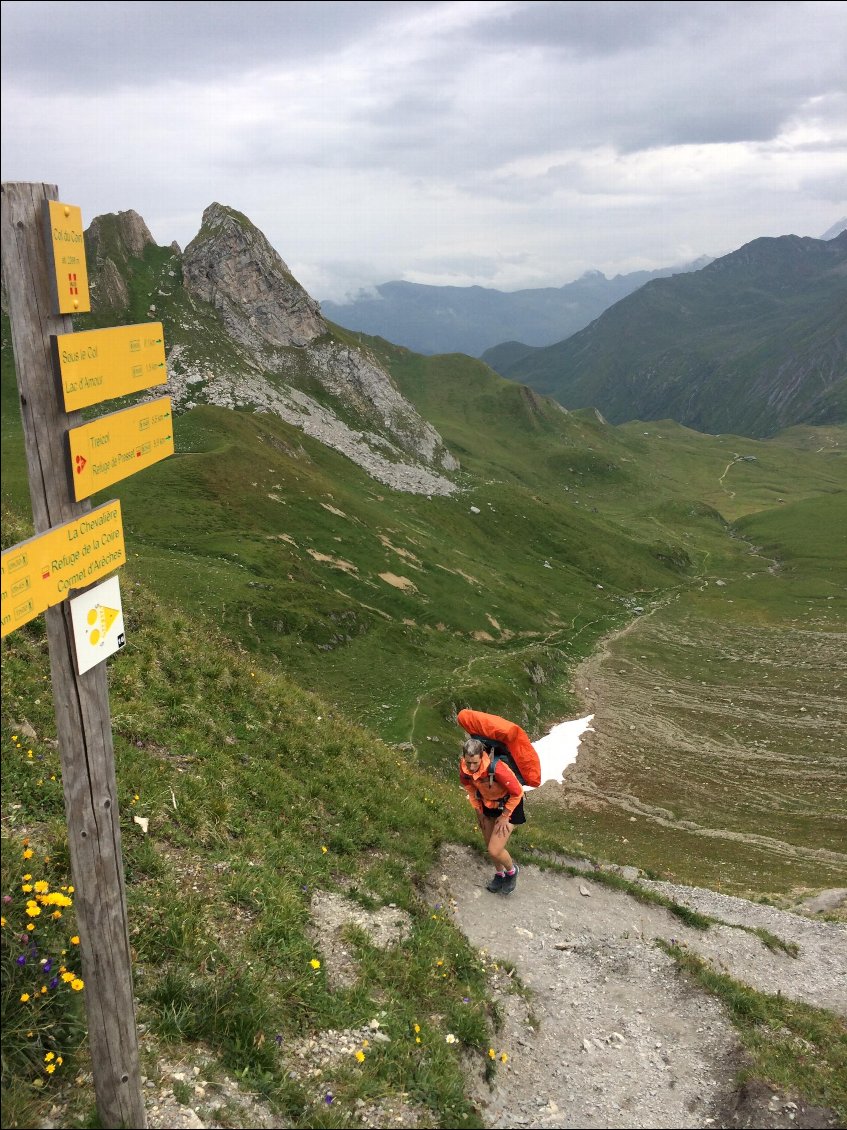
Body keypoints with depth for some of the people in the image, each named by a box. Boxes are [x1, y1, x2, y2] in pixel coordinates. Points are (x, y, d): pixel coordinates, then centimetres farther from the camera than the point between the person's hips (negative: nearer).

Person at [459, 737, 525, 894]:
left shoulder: (497, 769, -40)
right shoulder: (464, 767, -23)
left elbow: (517, 792, -24)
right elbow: (470, 787, 1)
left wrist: (504, 816, -13)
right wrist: (479, 811, 6)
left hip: (508, 804, -5)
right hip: (488, 803, 5)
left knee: (494, 850, -9)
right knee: (489, 845, 17)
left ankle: (511, 871, 24)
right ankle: (499, 874, 46)